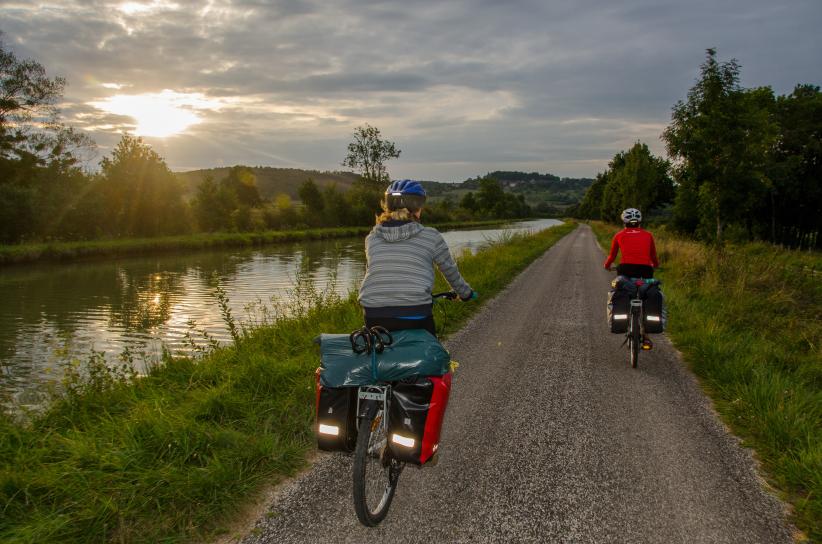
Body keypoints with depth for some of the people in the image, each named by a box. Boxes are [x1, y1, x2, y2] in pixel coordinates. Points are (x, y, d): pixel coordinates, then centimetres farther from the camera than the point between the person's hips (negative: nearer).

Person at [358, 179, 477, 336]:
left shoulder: (371, 238, 11)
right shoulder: (431, 236, 4)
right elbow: (451, 272, 15)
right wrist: (466, 293, 35)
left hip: (374, 317, 3)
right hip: (415, 317, -2)